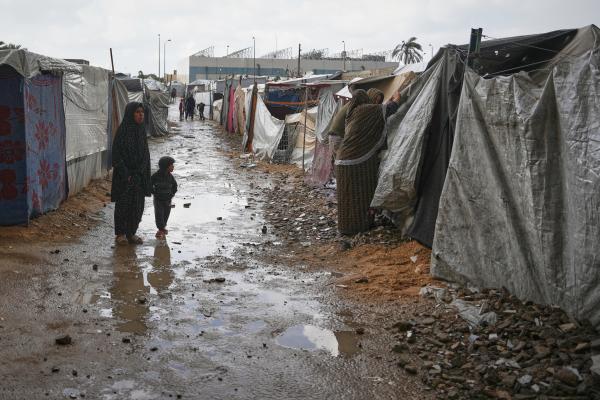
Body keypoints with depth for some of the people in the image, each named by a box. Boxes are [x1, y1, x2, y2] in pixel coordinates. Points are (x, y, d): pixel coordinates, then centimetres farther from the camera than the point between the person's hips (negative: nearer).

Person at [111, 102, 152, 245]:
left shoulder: (142, 130, 7)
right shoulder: (122, 131, -12)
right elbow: (116, 154, -13)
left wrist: (142, 171, -1)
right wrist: (125, 175, -17)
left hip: (139, 174, 6)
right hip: (124, 175, -6)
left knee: (137, 205, 9)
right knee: (123, 204, 3)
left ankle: (132, 233, 20)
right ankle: (121, 233, 15)